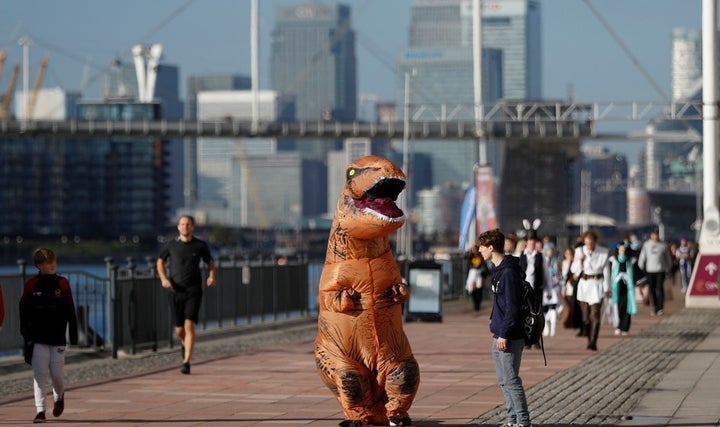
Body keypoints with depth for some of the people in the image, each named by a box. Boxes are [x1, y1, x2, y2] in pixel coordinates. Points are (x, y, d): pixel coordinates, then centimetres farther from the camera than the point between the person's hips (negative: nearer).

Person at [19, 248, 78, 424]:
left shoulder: (62, 283, 3)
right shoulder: (31, 285, 0)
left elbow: (70, 312, 6)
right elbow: (24, 311, 4)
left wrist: (74, 336, 3)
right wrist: (26, 335, -1)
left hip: (58, 338, 1)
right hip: (38, 339, -1)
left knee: (57, 373, 1)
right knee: (40, 374, -6)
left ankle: (59, 396, 33)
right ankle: (40, 410, -5)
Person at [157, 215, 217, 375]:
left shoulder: (201, 245, 0)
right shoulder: (171, 245, 2)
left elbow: (210, 262, 14)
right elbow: (160, 261, 16)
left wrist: (212, 276, -5)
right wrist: (163, 278, 0)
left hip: (194, 291, -2)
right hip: (177, 291, 2)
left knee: (189, 326, -16)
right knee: (179, 329, 8)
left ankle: (186, 362, -16)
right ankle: (184, 343, 45)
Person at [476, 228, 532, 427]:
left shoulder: (509, 272, -17)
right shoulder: (498, 270, 14)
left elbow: (512, 307, -20)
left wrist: (504, 334, -20)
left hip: (509, 337, -10)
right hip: (500, 335, 10)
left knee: (511, 380, -8)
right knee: (504, 381, 13)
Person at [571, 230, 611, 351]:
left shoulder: (604, 252, -4)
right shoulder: (580, 251, 1)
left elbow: (606, 271, 2)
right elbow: (574, 269, 3)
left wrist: (607, 288, 4)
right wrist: (580, 260, -14)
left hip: (597, 285, -3)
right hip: (583, 285, 3)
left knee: (595, 315, -12)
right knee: (585, 316, 7)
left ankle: (593, 342, -18)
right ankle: (589, 339, 21)